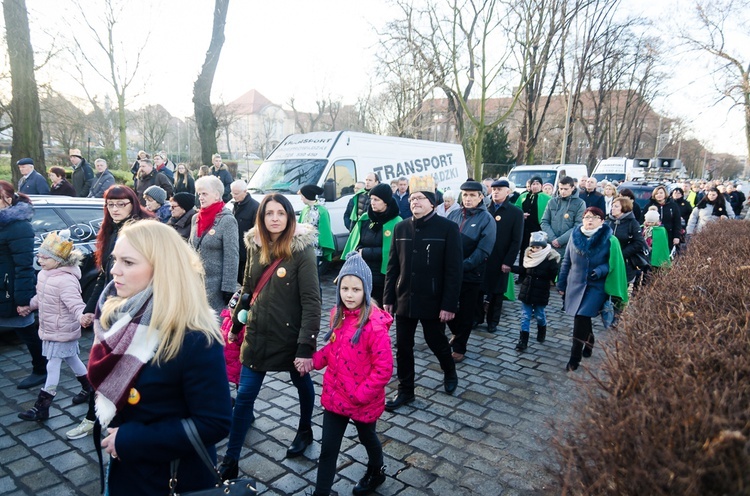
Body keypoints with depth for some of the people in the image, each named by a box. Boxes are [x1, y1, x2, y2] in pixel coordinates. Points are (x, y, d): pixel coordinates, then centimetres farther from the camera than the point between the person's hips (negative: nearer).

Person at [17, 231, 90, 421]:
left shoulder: (66, 280, -29)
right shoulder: (43, 275, 2)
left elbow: (75, 303, -39)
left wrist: (82, 316, -56)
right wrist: (29, 306, 28)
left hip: (61, 332, -10)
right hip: (50, 329, 10)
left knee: (52, 367, -2)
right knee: (71, 359, 21)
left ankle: (42, 407, 7)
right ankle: (89, 388, 37)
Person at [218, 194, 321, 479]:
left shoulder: (301, 250, -15)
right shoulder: (255, 246, 1)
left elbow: (311, 301, -19)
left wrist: (306, 345, -23)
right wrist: (236, 324, 18)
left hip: (290, 335, -4)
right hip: (258, 334, 4)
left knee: (302, 383, 21)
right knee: (244, 395, 6)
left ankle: (305, 430, 48)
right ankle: (230, 463, 20)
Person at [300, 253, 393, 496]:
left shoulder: (375, 324, -26)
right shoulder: (338, 315, -4)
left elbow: (384, 368, -23)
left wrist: (361, 394, -21)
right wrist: (313, 360, -5)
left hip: (363, 400, -4)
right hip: (334, 394, 4)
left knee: (367, 438, 23)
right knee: (328, 447, 12)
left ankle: (376, 473, 53)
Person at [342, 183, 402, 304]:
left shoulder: (396, 223, -9)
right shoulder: (364, 219, 7)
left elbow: (391, 251, -13)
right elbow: (354, 244, 11)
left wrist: (364, 252, -10)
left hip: (383, 278, -4)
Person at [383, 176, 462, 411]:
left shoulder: (448, 228, -10)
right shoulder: (401, 228, 3)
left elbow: (454, 270, -12)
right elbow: (392, 266, 6)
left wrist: (449, 304, -15)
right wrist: (388, 298, 3)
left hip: (433, 301, -4)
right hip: (404, 300, 4)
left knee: (436, 342, 13)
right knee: (403, 347, 9)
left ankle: (450, 372, 44)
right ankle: (405, 391, 26)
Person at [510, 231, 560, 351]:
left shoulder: (551, 258, -15)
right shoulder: (528, 255, 0)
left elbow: (554, 276, -14)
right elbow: (523, 270, 13)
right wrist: (511, 268, 6)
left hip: (541, 293, -4)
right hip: (526, 290, 4)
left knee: (540, 315, 14)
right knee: (525, 316, 5)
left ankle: (542, 332, 44)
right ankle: (523, 340, 9)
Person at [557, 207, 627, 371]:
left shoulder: (610, 240, -10)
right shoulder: (574, 236, 0)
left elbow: (614, 264, -3)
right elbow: (566, 262, 8)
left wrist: (600, 271, -22)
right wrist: (561, 284, 9)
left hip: (596, 287, -4)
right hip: (576, 285, 4)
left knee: (581, 319, -12)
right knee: (582, 319, 14)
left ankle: (575, 357, 1)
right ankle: (588, 343, 42)